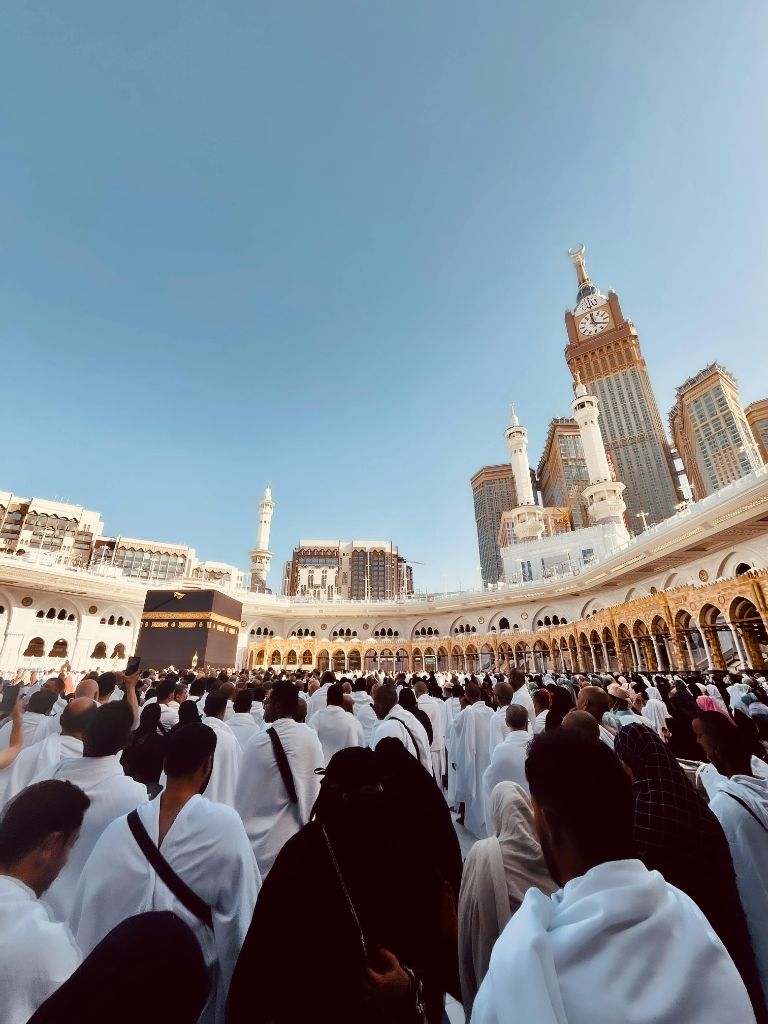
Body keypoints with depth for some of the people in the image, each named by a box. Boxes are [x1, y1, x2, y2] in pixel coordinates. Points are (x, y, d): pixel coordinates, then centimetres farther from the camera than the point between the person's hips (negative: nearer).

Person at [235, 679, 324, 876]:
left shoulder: (260, 742, -20)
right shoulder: (312, 736, -7)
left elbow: (244, 794, -10)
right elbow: (318, 784, 3)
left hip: (267, 841, -4)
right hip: (305, 834, 4)